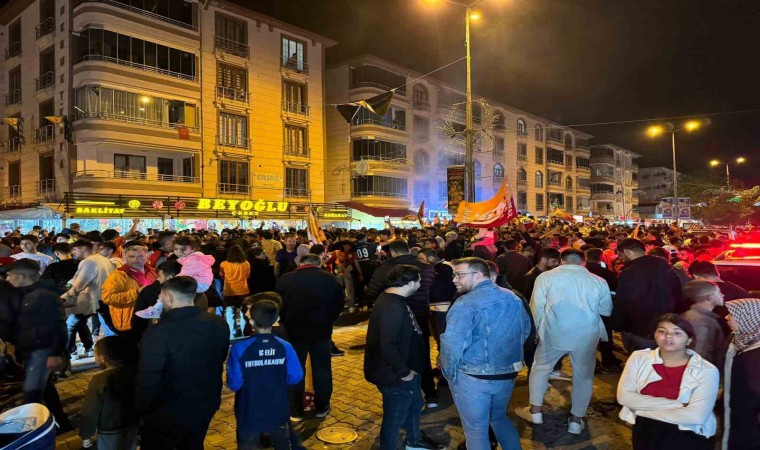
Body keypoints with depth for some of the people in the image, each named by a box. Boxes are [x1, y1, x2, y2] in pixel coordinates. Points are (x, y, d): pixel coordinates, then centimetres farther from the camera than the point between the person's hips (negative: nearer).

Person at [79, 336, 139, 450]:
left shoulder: (99, 380, -24)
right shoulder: (133, 372, -8)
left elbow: (90, 411, -16)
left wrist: (86, 435, -2)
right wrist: (139, 421, 18)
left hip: (110, 432, -4)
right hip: (132, 426, 5)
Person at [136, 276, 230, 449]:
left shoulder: (157, 333, -29)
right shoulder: (219, 324, -11)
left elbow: (148, 379, -21)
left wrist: (141, 407, -3)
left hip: (168, 412, -4)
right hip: (206, 405, 5)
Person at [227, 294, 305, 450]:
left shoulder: (239, 349, -22)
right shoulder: (285, 347, -15)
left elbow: (234, 384, -18)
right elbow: (295, 377, -7)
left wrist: (249, 382, 4)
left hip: (250, 414, -1)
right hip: (278, 412, 2)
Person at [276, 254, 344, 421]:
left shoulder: (284, 279, -4)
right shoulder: (330, 279, -2)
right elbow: (339, 305, 3)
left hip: (294, 331, 0)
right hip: (321, 331, 1)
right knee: (322, 370, 13)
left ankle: (295, 411, 18)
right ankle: (321, 407, 24)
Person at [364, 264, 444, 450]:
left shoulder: (393, 299, 3)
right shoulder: (392, 307, -31)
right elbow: (387, 347, -36)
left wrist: (407, 369, 18)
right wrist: (403, 372, -23)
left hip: (406, 369, 11)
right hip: (395, 376, -11)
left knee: (414, 405, 30)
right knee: (394, 419, 10)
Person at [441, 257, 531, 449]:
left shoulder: (466, 303, -20)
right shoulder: (513, 298, 4)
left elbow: (452, 344, -26)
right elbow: (526, 330, 15)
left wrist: (449, 373, -10)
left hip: (472, 379, -7)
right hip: (508, 374, 7)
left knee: (476, 430, 10)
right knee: (500, 418, 28)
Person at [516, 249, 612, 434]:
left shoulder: (546, 277, -5)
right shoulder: (598, 281, -1)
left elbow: (536, 306, -3)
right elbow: (607, 310, 9)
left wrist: (538, 329, 12)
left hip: (554, 333, -1)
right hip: (586, 336, 1)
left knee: (540, 368, 19)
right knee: (583, 376, 19)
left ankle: (535, 411, 25)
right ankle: (576, 420, 26)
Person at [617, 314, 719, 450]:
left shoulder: (707, 371, -5)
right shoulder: (639, 358, 1)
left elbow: (696, 416, -17)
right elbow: (624, 396, -9)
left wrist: (644, 409, -12)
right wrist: (676, 405, -14)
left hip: (688, 436, -2)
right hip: (645, 433, 2)